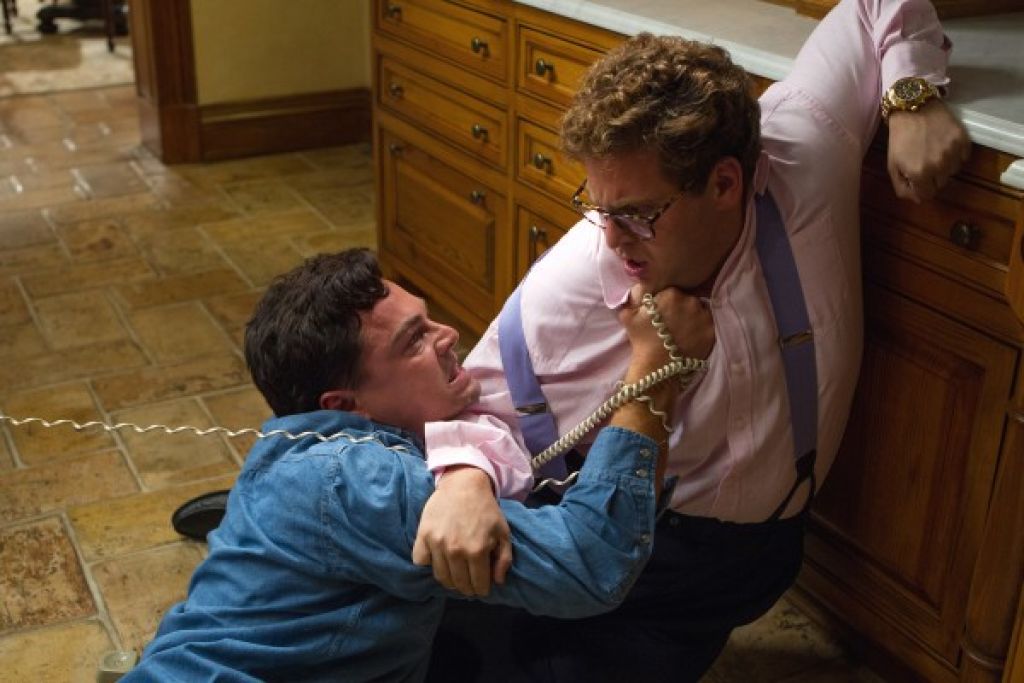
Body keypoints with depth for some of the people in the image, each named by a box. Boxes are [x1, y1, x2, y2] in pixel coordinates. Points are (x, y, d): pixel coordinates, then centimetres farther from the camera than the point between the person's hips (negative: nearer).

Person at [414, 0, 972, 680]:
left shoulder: (803, 146, -17)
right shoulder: (570, 284, -22)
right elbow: (480, 410, -10)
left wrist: (915, 98, -16)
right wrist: (464, 477, -32)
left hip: (750, 549, 1)